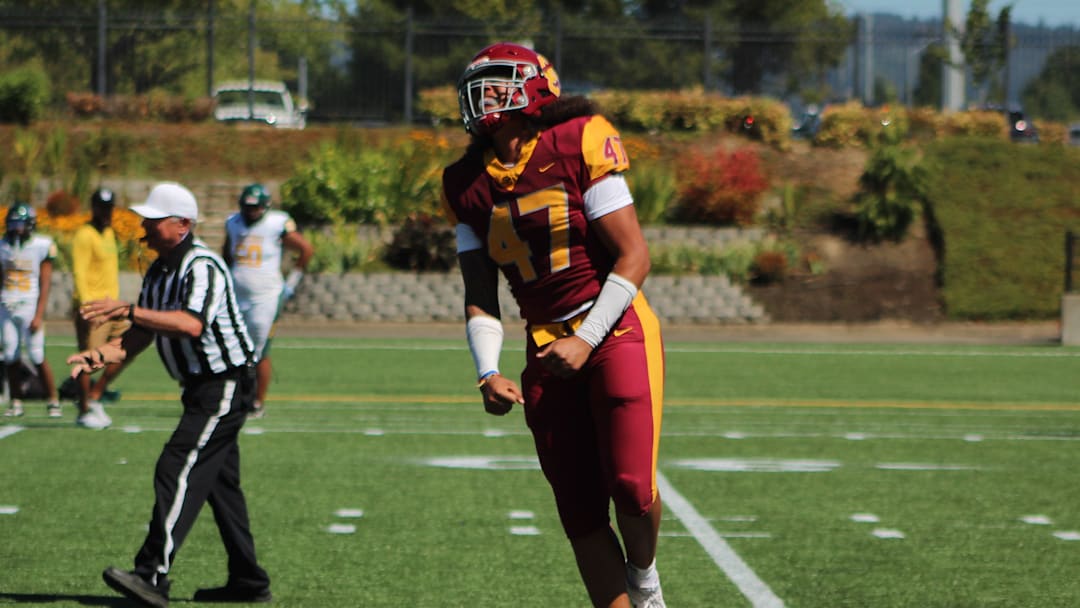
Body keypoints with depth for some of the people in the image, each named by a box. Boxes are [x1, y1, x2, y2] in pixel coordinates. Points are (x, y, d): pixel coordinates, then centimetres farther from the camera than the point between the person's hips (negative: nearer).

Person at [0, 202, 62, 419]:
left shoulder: (42, 246, -5)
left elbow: (44, 285, -5)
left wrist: (38, 315, -11)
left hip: (30, 308, -4)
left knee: (37, 357, -7)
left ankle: (53, 402, 2)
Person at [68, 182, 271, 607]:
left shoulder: (202, 266, -20)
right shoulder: (158, 272, 10)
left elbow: (191, 324, -37)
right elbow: (140, 336, 11)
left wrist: (127, 311, -38)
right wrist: (102, 356, -8)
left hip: (226, 385, -10)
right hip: (202, 388, 10)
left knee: (177, 471, -17)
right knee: (220, 481, 14)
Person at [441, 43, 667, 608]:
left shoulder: (581, 144, -9)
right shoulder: (469, 184, 5)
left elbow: (633, 256, -9)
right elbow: (480, 299, 8)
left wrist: (587, 341, -15)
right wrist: (488, 375, -7)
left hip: (616, 333, -4)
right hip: (548, 353, 5)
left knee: (631, 489, -16)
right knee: (581, 516, 3)